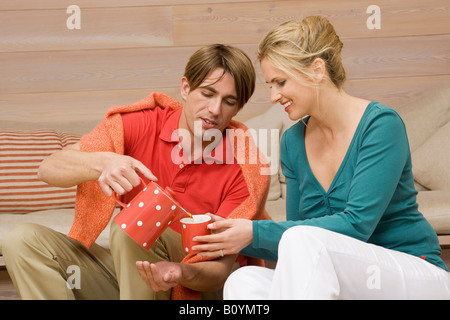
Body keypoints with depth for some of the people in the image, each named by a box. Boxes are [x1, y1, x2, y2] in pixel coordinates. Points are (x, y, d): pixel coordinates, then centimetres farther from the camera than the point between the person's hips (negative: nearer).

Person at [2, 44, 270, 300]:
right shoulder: (139, 123, -8)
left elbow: (223, 268, -15)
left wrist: (183, 273, -39)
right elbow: (49, 169, -15)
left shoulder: (247, 170, -13)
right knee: (24, 241, -17)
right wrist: (102, 162, -37)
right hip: (127, 270, 4)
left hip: (194, 283, -3)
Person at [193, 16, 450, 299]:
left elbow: (356, 225, -22)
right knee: (243, 280, -24)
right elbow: (297, 247, 9)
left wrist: (256, 233, -22)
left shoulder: (381, 124, -13)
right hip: (348, 284, 5)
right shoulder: (293, 141, 6)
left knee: (303, 238, -33)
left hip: (415, 277, -5)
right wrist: (236, 241, -9)